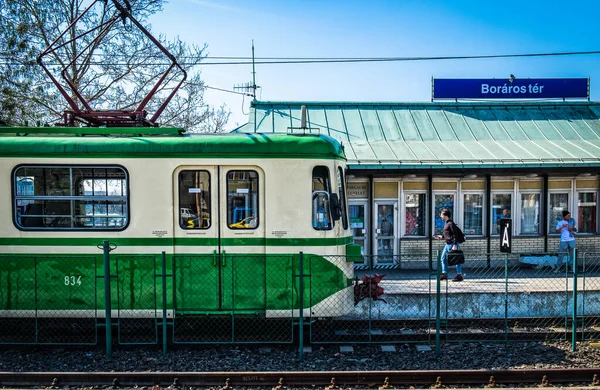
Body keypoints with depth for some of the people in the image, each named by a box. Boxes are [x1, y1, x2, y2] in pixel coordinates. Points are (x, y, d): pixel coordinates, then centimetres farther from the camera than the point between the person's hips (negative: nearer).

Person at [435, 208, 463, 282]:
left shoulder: (451, 223, -15)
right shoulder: (446, 223, 14)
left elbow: (455, 234, -19)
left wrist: (455, 245, -23)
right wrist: (442, 237, 20)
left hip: (452, 244, -10)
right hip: (447, 244, 10)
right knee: (443, 258, 12)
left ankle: (459, 276, 2)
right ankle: (444, 274, 18)